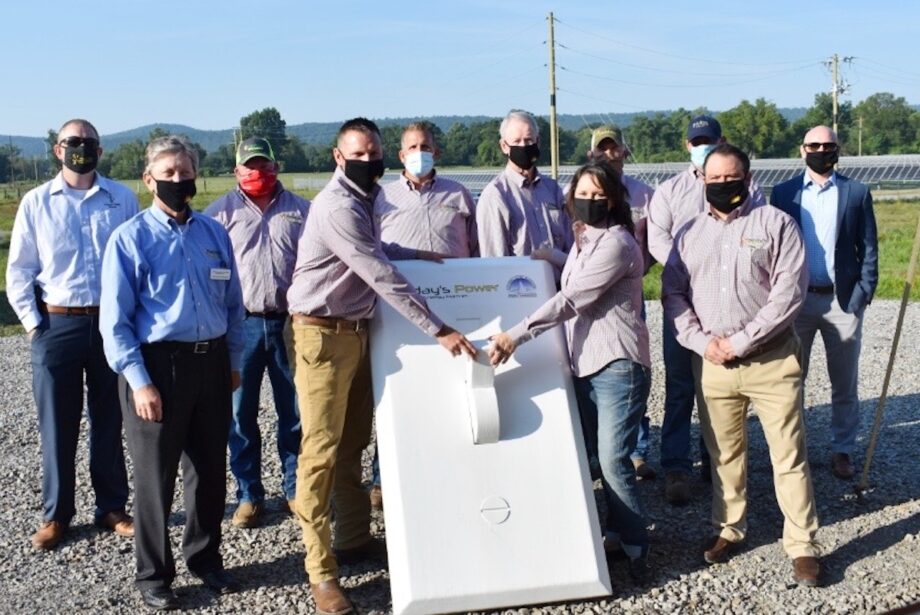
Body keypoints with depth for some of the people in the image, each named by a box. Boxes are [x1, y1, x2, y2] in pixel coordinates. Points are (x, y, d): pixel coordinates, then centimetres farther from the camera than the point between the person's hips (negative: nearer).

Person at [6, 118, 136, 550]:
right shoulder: (36, 202, 4)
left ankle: (111, 508, 23)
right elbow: (19, 271, 6)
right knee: (57, 426, 6)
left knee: (110, 422, 10)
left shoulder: (122, 200, 3)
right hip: (56, 325, 0)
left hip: (112, 323, 0)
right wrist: (32, 322, -2)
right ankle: (55, 515, 19)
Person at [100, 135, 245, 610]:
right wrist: (139, 381, -14)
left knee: (210, 470, 16)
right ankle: (152, 575, 24)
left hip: (212, 364, 4)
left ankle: (205, 558, 36)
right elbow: (115, 318, -8)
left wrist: (233, 360, 12)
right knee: (155, 477, 7)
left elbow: (233, 303, 15)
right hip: (158, 364, -4)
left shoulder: (214, 233, 7)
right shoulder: (131, 237, -6)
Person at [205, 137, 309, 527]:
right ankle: (249, 495, 17)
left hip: (290, 322, 1)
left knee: (295, 411, 8)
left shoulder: (300, 210, 8)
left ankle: (295, 488, 22)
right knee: (240, 414, 4)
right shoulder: (221, 212, 4)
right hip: (241, 323, -1)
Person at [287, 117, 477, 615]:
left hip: (356, 330, 9)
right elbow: (383, 276, -24)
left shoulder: (363, 198, 10)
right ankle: (321, 571, 1)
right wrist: (439, 330, -23)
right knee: (323, 449, -5)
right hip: (323, 335, -9)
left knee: (353, 443, 15)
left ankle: (354, 540, 28)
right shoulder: (338, 207, -20)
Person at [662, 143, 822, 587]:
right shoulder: (690, 233, 11)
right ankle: (728, 529, 29)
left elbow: (789, 292, -9)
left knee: (789, 455, -1)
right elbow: (673, 293, 8)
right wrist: (701, 341, -7)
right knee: (724, 453, 14)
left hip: (771, 360, -3)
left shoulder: (776, 224, -1)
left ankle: (802, 546, 8)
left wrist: (741, 340, -14)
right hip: (710, 362, 4)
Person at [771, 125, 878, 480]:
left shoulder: (857, 192, 3)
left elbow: (869, 249, 2)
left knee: (845, 384, 9)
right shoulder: (783, 193, 4)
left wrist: (863, 296, -6)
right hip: (796, 299, 0)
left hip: (843, 300, 0)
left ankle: (842, 450, 21)